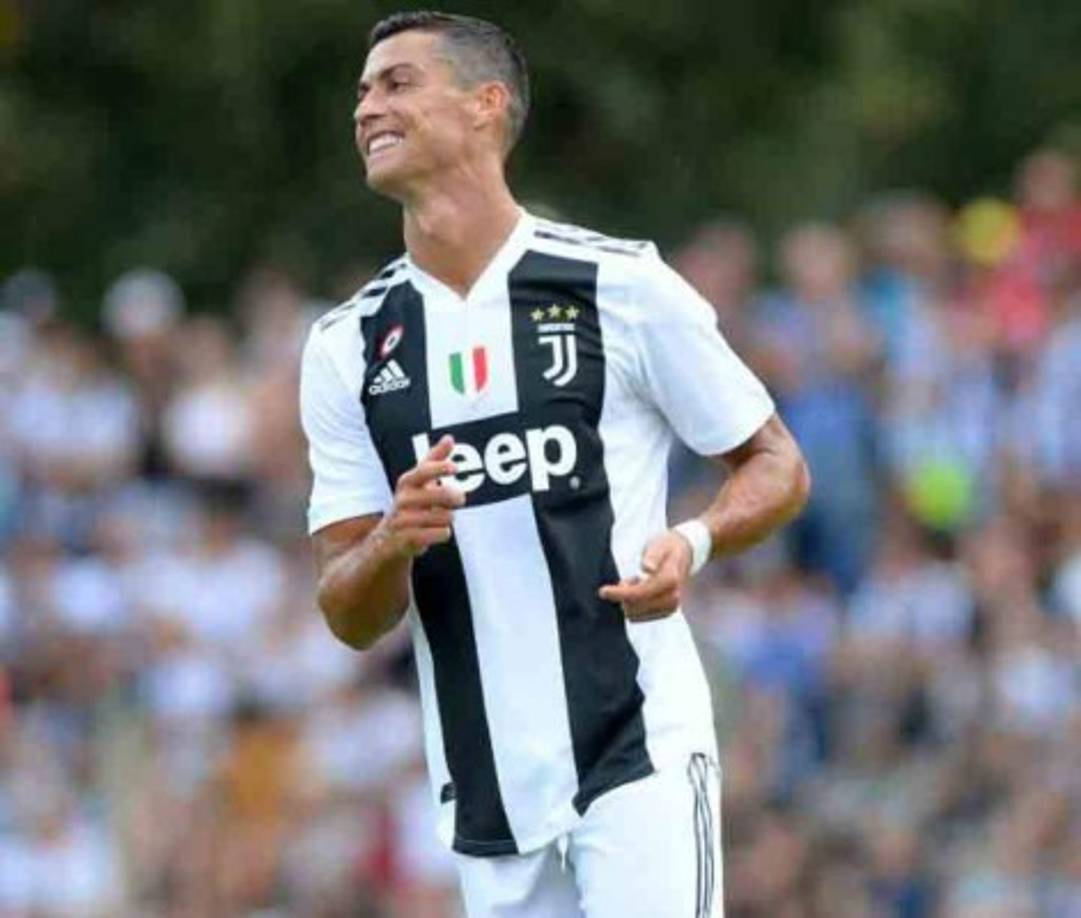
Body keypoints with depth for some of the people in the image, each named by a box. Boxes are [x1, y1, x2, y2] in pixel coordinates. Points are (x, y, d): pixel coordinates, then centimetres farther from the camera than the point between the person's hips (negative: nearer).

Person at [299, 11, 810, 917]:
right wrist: (391, 543, -17)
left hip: (640, 755, -4)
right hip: (485, 795, 4)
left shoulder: (619, 285, -2)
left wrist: (693, 542, -16)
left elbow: (777, 466, 5)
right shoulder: (346, 348, 8)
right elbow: (352, 619, 6)